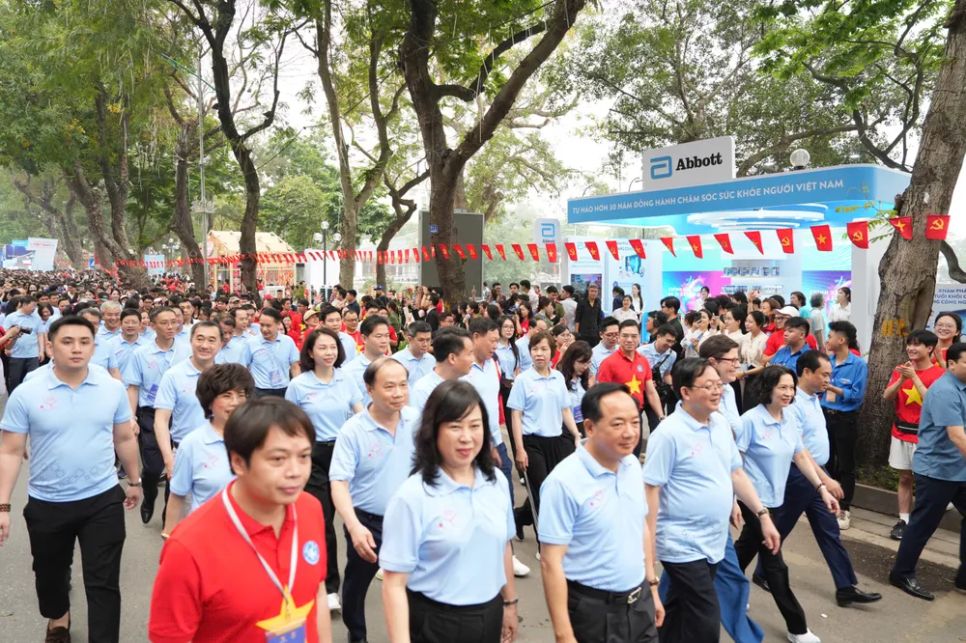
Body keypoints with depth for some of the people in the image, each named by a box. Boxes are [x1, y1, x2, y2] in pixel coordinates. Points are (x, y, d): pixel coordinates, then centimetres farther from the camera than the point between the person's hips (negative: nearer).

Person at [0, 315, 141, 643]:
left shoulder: (113, 388, -6)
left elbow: (125, 439, 6)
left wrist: (134, 480, 13)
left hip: (103, 500, -1)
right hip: (46, 504, 1)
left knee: (103, 582, 2)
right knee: (50, 574, 24)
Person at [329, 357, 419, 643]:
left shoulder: (417, 420, -9)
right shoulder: (352, 430, -18)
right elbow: (339, 483, -20)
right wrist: (354, 526, -33)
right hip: (367, 522, -2)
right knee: (356, 585, 20)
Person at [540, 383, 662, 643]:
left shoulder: (633, 465, -1)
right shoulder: (564, 482, -22)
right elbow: (551, 562, -20)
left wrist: (652, 587, 15)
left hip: (640, 601, 6)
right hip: (593, 610, -6)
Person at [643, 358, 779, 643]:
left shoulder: (721, 424, 4)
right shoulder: (668, 433, -20)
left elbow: (736, 473, 14)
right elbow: (650, 490, -18)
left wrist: (763, 515, 8)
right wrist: (648, 546, -18)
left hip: (714, 541, 7)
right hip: (683, 545, -7)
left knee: (679, 613, 20)